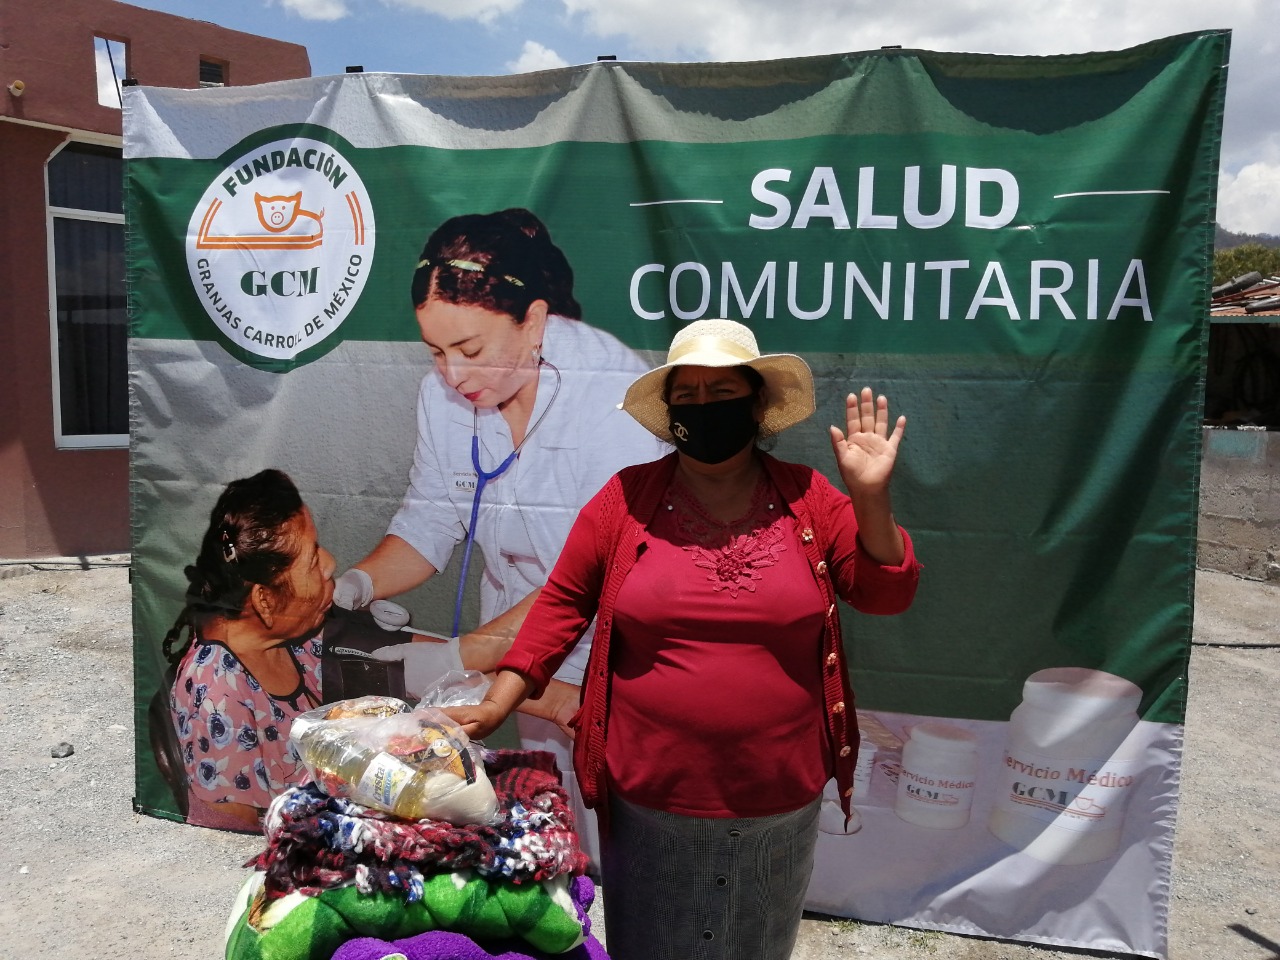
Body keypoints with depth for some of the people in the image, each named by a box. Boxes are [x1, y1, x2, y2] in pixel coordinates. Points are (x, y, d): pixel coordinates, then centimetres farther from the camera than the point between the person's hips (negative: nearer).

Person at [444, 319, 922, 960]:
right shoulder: (627, 499, -7)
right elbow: (563, 602, -3)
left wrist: (870, 500, -17)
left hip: (778, 806, 2)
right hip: (651, 802, -1)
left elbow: (886, 596, -2)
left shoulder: (810, 500, -4)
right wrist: (496, 706, -9)